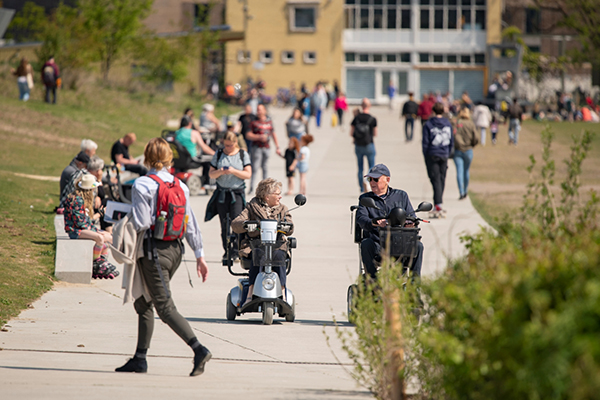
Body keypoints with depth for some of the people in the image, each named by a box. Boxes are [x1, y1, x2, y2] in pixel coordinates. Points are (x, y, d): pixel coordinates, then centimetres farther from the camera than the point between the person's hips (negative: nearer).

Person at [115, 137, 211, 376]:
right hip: (175, 249, 7)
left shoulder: (142, 185, -12)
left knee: (165, 307, -6)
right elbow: (191, 224, 8)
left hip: (154, 251, -7)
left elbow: (141, 224, -17)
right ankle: (140, 358, 19)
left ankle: (199, 349, -20)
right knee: (144, 304, 17)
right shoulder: (180, 186, 6)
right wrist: (199, 255, 12)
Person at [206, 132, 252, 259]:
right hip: (221, 193, 2)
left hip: (237, 193, -2)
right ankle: (227, 251, 11)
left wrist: (234, 171, -16)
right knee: (224, 224, 4)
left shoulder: (243, 155, 4)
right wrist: (219, 172, -14)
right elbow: (211, 174, 8)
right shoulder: (218, 155, 9)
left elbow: (248, 174, -1)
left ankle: (236, 250, -13)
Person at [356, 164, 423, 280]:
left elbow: (411, 215, 11)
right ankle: (372, 278, -31)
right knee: (366, 244, -34)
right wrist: (374, 223, -28)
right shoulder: (365, 198, 14)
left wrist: (410, 223, -16)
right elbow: (361, 218, -4)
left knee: (417, 245, -25)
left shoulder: (401, 196, 18)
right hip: (377, 243, -1)